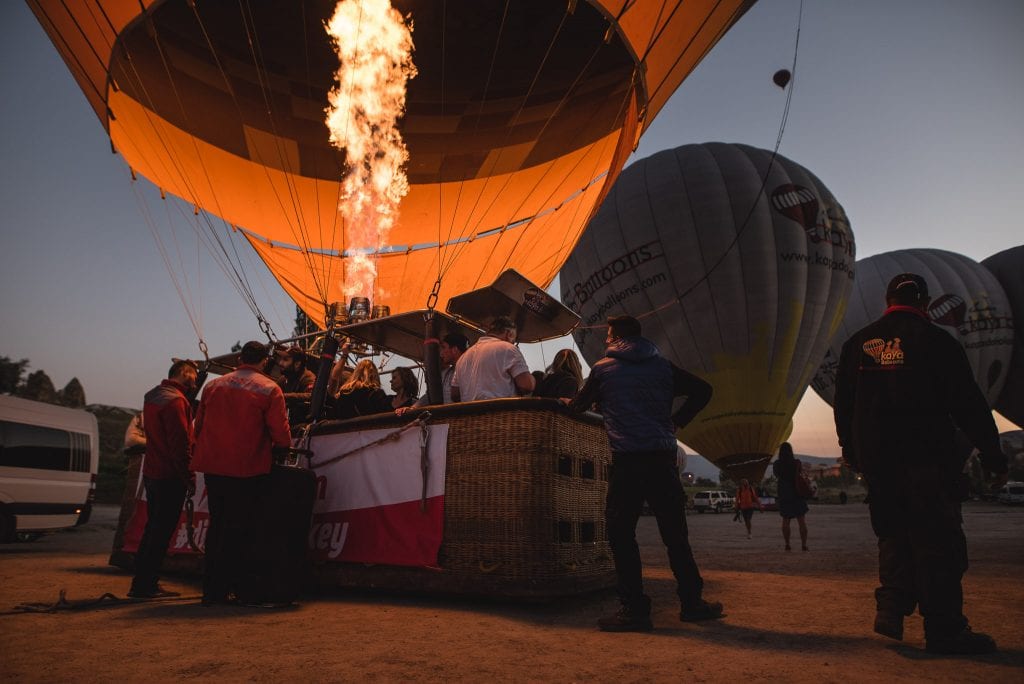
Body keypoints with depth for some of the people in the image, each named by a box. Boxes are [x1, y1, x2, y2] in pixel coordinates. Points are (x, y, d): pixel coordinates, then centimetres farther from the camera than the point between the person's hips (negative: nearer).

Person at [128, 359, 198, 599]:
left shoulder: (152, 395, 13)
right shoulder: (175, 400, -18)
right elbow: (180, 443, -21)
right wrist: (189, 477, -14)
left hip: (151, 472, 10)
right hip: (170, 476, -10)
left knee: (153, 528, 17)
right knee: (161, 532, -1)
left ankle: (143, 583, 24)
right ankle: (145, 585, 5)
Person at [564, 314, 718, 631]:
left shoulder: (603, 368, 6)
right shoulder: (662, 366, 12)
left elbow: (579, 406, 18)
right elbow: (702, 390, 11)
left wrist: (566, 401, 41)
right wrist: (677, 421, 17)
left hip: (626, 460, -3)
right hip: (663, 458, 4)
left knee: (621, 534, 4)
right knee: (674, 533, 13)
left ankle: (634, 609, 2)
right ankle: (692, 602, 21)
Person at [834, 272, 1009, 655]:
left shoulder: (858, 343, 8)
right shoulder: (935, 340, -5)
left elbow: (843, 404, 12)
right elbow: (968, 404, -4)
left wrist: (852, 452, 21)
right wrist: (993, 457, 3)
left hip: (875, 458, 5)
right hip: (927, 457, -4)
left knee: (894, 536, 15)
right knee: (939, 541, 1)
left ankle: (890, 613, 12)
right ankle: (945, 630, 4)